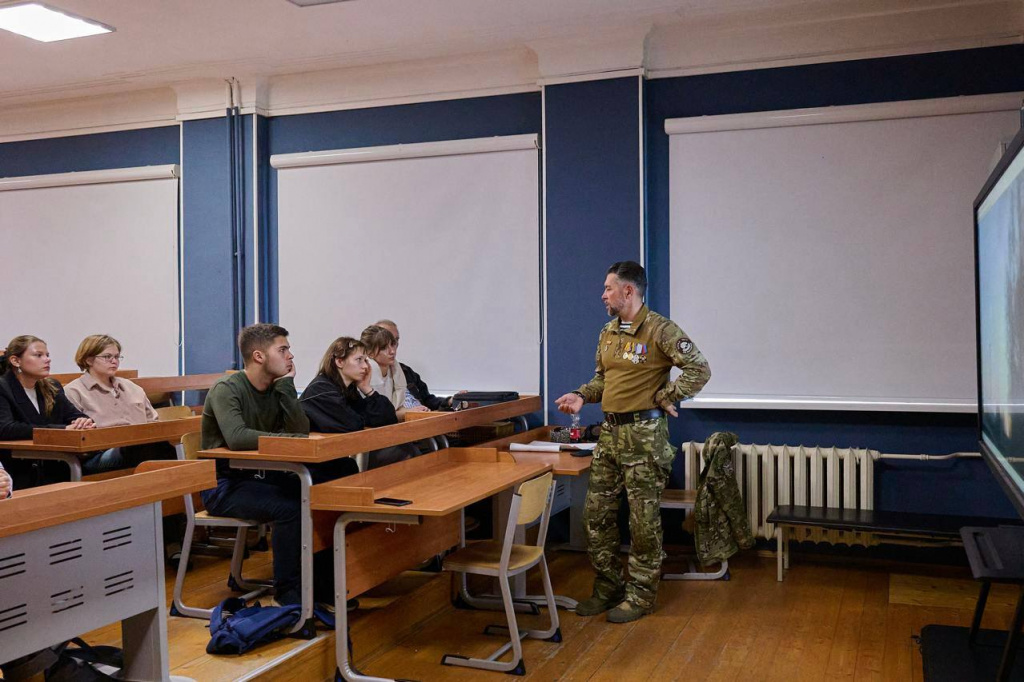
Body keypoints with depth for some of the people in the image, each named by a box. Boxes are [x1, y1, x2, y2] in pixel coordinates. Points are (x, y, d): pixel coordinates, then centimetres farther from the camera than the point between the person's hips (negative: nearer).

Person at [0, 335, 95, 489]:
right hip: (19, 477, -6)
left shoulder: (52, 387, 14)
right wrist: (61, 429, -26)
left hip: (53, 474, 6)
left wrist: (84, 423, -19)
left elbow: (74, 415, 8)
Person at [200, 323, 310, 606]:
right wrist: (286, 439, -27)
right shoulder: (226, 389, -15)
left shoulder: (277, 388, 7)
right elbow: (236, 437, -33)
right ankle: (287, 591, -11)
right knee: (289, 507, -28)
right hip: (224, 484, -7)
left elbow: (301, 430, -6)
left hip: (258, 476, 7)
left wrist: (286, 385, -11)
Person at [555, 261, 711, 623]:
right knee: (597, 513, 10)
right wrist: (582, 395, 4)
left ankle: (640, 596, 14)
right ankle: (608, 588, 24)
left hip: (643, 433, -8)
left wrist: (664, 397, -12)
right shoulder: (608, 332, 12)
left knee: (644, 519, 1)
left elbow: (699, 370, -15)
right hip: (610, 431, 8)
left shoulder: (660, 330, -12)